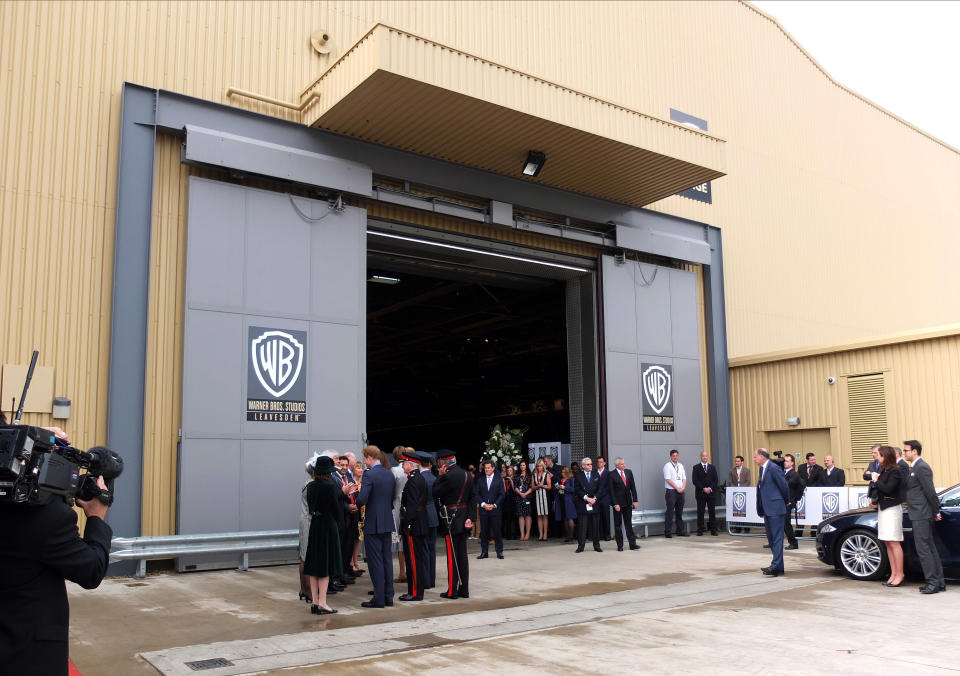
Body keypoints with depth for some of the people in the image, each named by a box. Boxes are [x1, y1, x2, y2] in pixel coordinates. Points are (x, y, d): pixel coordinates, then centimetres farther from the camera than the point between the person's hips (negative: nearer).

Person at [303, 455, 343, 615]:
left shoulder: (310, 486, 3)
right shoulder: (330, 486, -15)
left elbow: (310, 507, 8)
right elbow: (336, 507, -11)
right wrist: (339, 524, 4)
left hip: (314, 526, 6)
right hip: (328, 526, -6)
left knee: (314, 566, 11)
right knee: (326, 565, 0)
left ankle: (315, 602, 16)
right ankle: (322, 603, -1)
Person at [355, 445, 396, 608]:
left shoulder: (369, 475, -15)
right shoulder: (390, 474, 8)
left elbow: (362, 499, -22)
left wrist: (356, 499, -1)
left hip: (373, 524, -7)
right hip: (387, 523, 7)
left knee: (375, 561, -1)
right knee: (387, 559, 12)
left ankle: (379, 599, 2)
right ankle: (388, 596, 17)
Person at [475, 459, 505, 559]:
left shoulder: (499, 480, 4)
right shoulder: (480, 480, 9)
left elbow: (502, 494, 1)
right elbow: (477, 494, 6)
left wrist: (494, 505, -9)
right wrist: (483, 504, -8)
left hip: (495, 509, -2)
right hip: (483, 509, 2)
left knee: (497, 531, 0)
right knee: (484, 531, 3)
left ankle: (499, 552, 8)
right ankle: (484, 552, 10)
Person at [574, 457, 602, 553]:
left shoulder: (596, 475, 12)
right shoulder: (578, 476, 3)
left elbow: (599, 489, 8)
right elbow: (577, 490, -3)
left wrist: (594, 498, -7)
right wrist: (586, 498, -13)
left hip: (594, 503, 2)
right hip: (582, 504, -2)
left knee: (595, 526, 5)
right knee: (582, 526, -2)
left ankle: (596, 546, 13)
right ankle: (580, 546, 4)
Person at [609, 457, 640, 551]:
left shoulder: (629, 472, 6)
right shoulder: (611, 475, -8)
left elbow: (633, 487, 8)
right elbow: (611, 491, -9)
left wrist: (635, 500, 1)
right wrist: (615, 504, -15)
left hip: (628, 503, 4)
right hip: (618, 503, -4)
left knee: (629, 524, 7)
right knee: (618, 525, 5)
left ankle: (632, 544, 9)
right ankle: (620, 546, 11)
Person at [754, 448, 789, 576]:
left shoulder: (774, 468, -14)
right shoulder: (762, 469, 15)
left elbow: (784, 486, -12)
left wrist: (785, 501, 2)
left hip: (775, 509, -10)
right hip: (767, 510, 10)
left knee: (777, 537, -8)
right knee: (771, 538, 13)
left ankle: (776, 566, -9)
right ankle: (777, 564, 19)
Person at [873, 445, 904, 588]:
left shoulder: (895, 472, -11)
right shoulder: (883, 471, 15)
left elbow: (888, 488, -21)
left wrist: (877, 481, -10)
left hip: (892, 509, -9)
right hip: (882, 508, 9)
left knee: (894, 543, -7)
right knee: (888, 544, 9)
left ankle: (899, 575, -3)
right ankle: (893, 574, 14)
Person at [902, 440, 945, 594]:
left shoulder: (922, 468, -14)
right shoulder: (914, 468, 16)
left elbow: (930, 492, -15)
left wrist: (936, 512, -10)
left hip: (922, 515, -10)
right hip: (918, 515, 10)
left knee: (923, 548, -8)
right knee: (930, 547, 12)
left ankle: (933, 582, -5)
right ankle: (939, 582, 16)